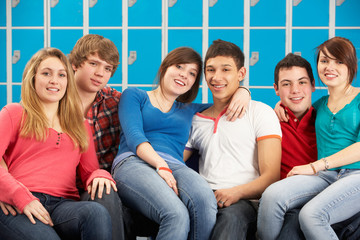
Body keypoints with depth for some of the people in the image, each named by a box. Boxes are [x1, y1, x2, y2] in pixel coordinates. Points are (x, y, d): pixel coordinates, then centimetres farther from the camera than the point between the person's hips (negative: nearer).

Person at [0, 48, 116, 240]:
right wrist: (21, 197, -13)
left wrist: (99, 176, -2)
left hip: (63, 204, 4)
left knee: (97, 212, -34)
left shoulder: (80, 126, 29)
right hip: (19, 207, -4)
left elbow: (89, 171, 24)